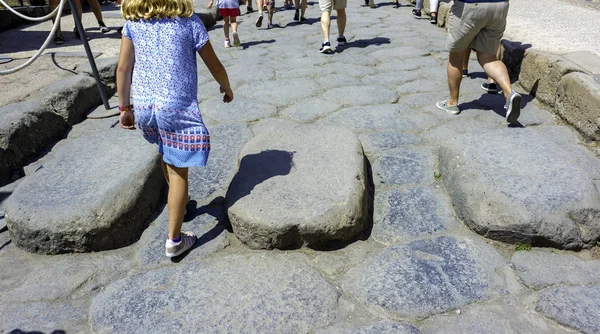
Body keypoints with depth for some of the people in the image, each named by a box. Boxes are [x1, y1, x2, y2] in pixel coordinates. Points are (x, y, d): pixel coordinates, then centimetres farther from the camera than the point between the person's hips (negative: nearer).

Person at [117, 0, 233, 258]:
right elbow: (215, 66, 2)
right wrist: (226, 88, 21)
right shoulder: (189, 21, -2)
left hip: (143, 105, 5)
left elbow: (123, 67, 6)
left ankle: (177, 201, 51)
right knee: (178, 171, 4)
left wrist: (124, 107, 15)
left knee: (166, 154, 29)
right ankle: (174, 240, 12)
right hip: (178, 106, -4)